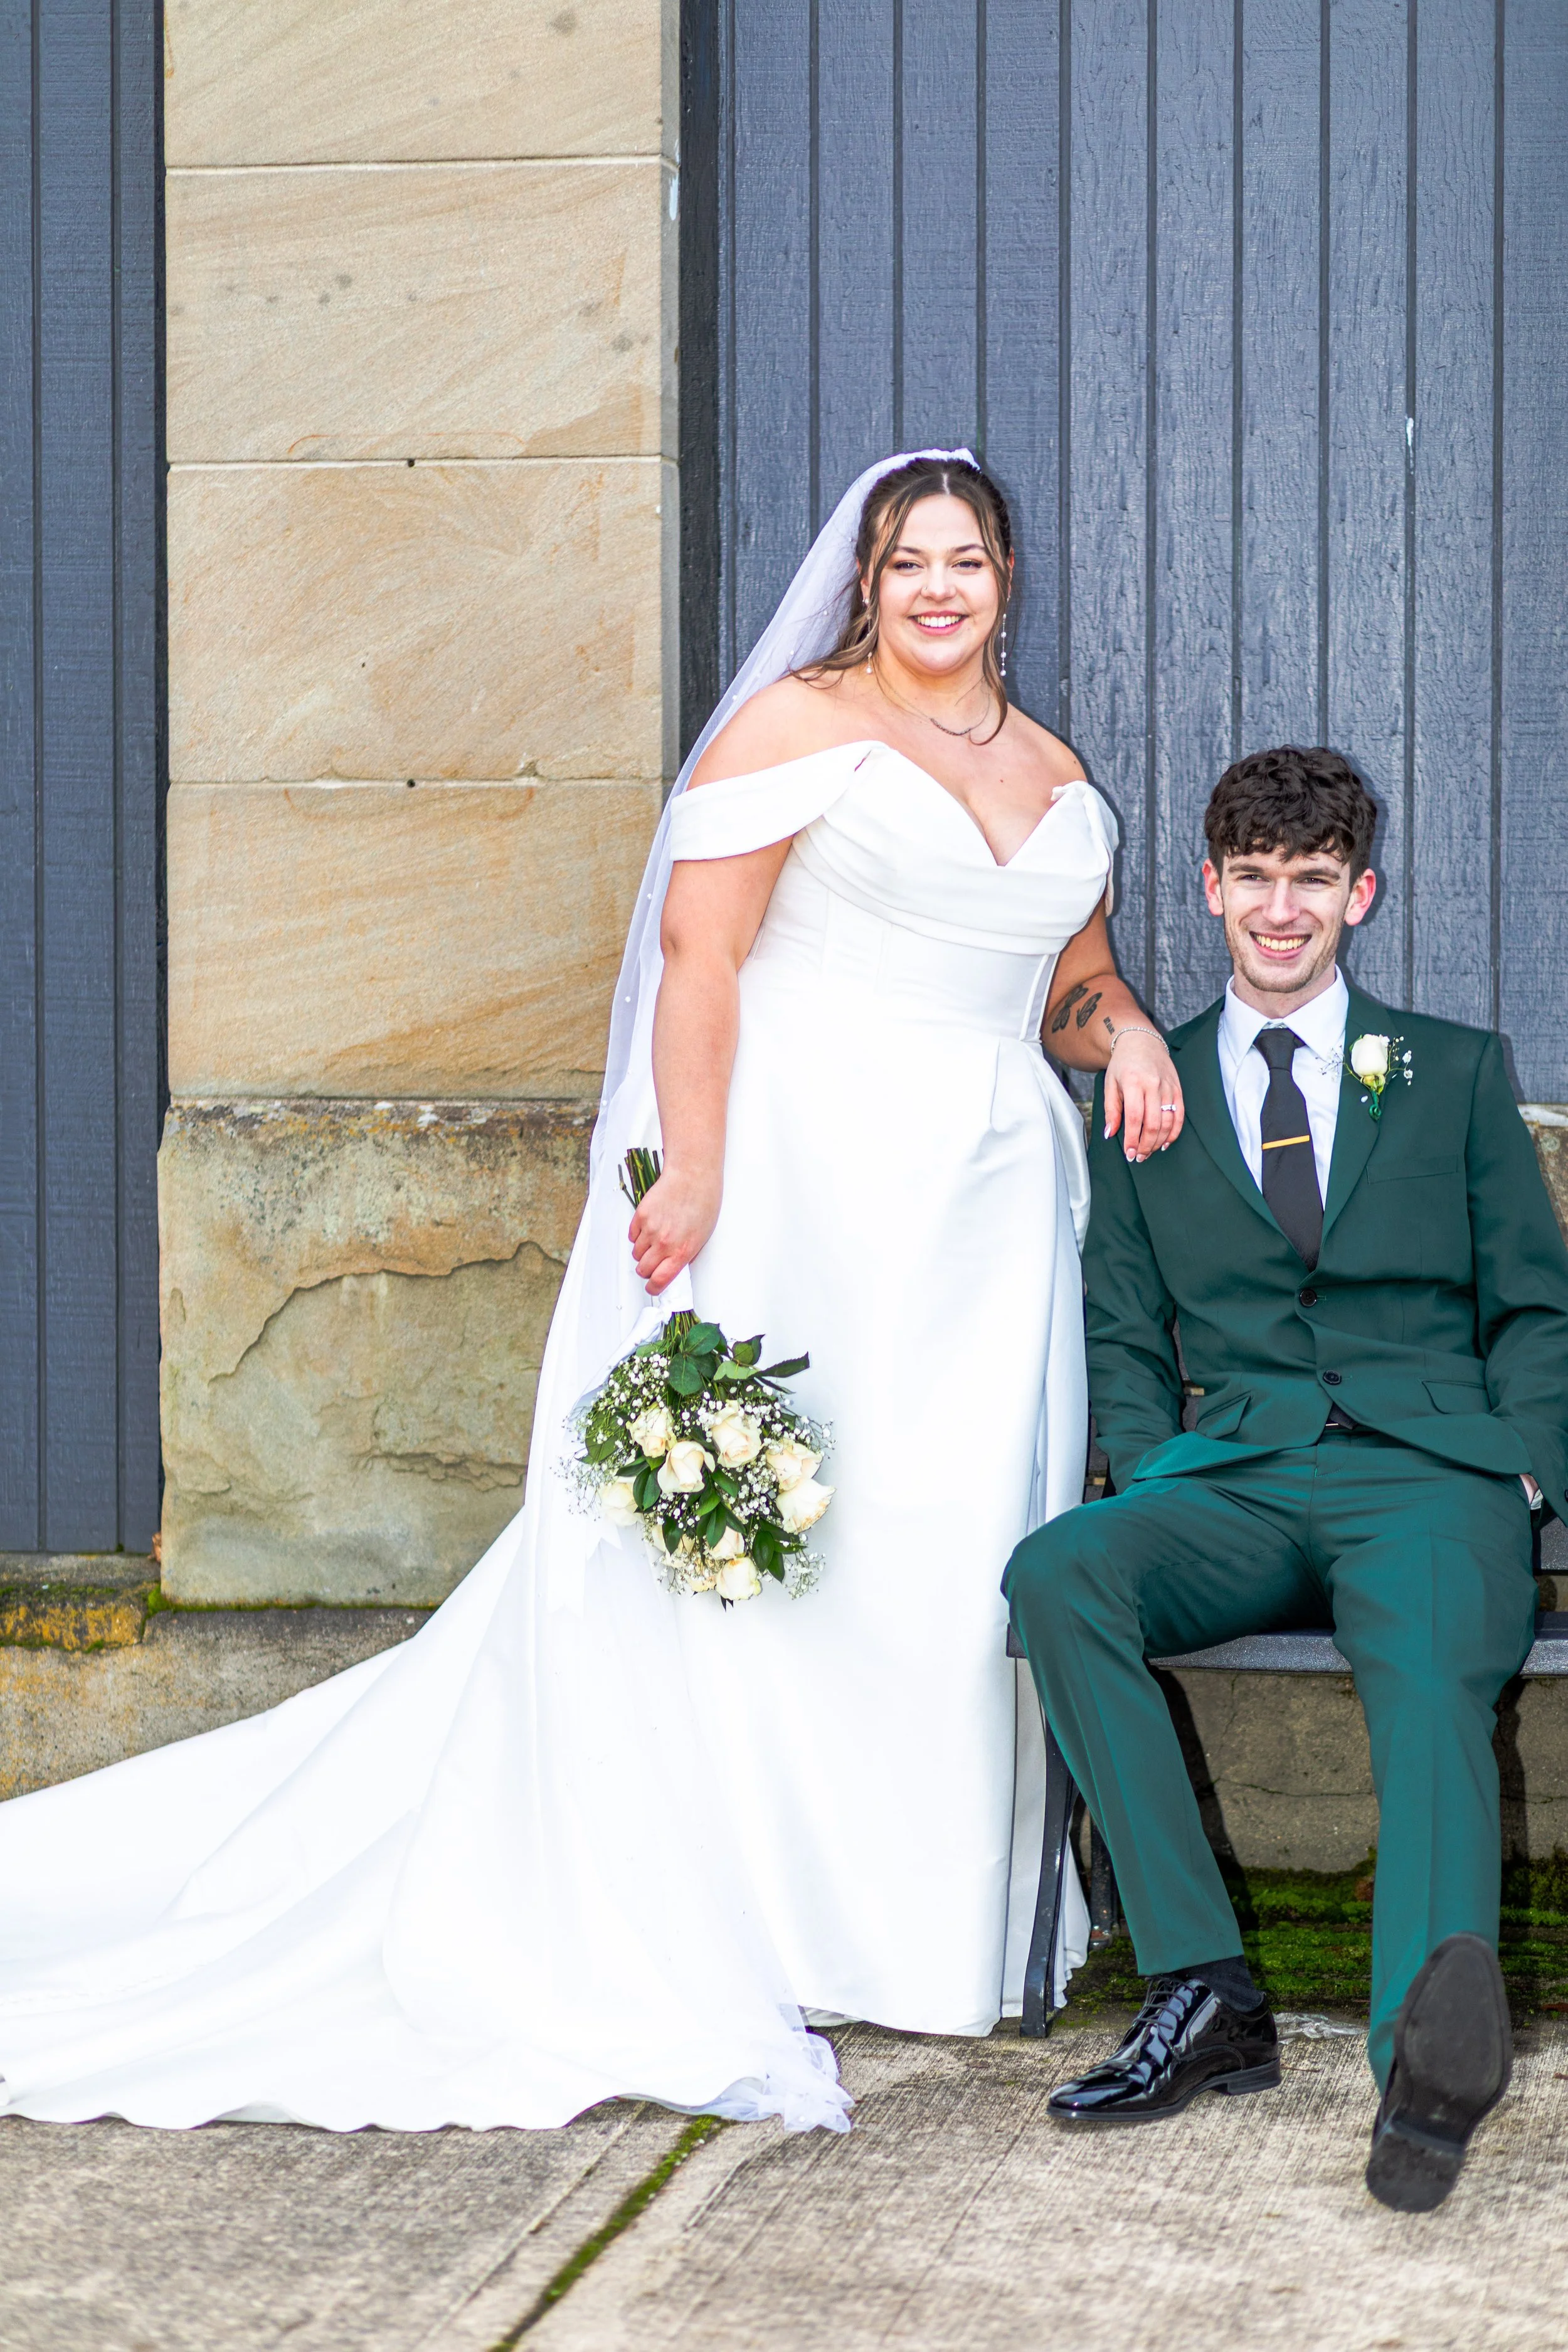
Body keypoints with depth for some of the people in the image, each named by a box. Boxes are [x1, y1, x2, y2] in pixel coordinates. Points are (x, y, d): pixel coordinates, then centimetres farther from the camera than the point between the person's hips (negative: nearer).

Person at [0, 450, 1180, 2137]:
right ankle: (696, 1974, -5)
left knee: (960, 1548, 4)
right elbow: (698, 952, -9)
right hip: (798, 1192, -6)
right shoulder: (794, 726, 0)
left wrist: (1125, 1032, 6)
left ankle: (936, 1921, 14)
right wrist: (691, 1173, -18)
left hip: (989, 1212, 6)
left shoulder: (1060, 777, 19)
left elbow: (1074, 982, 29)